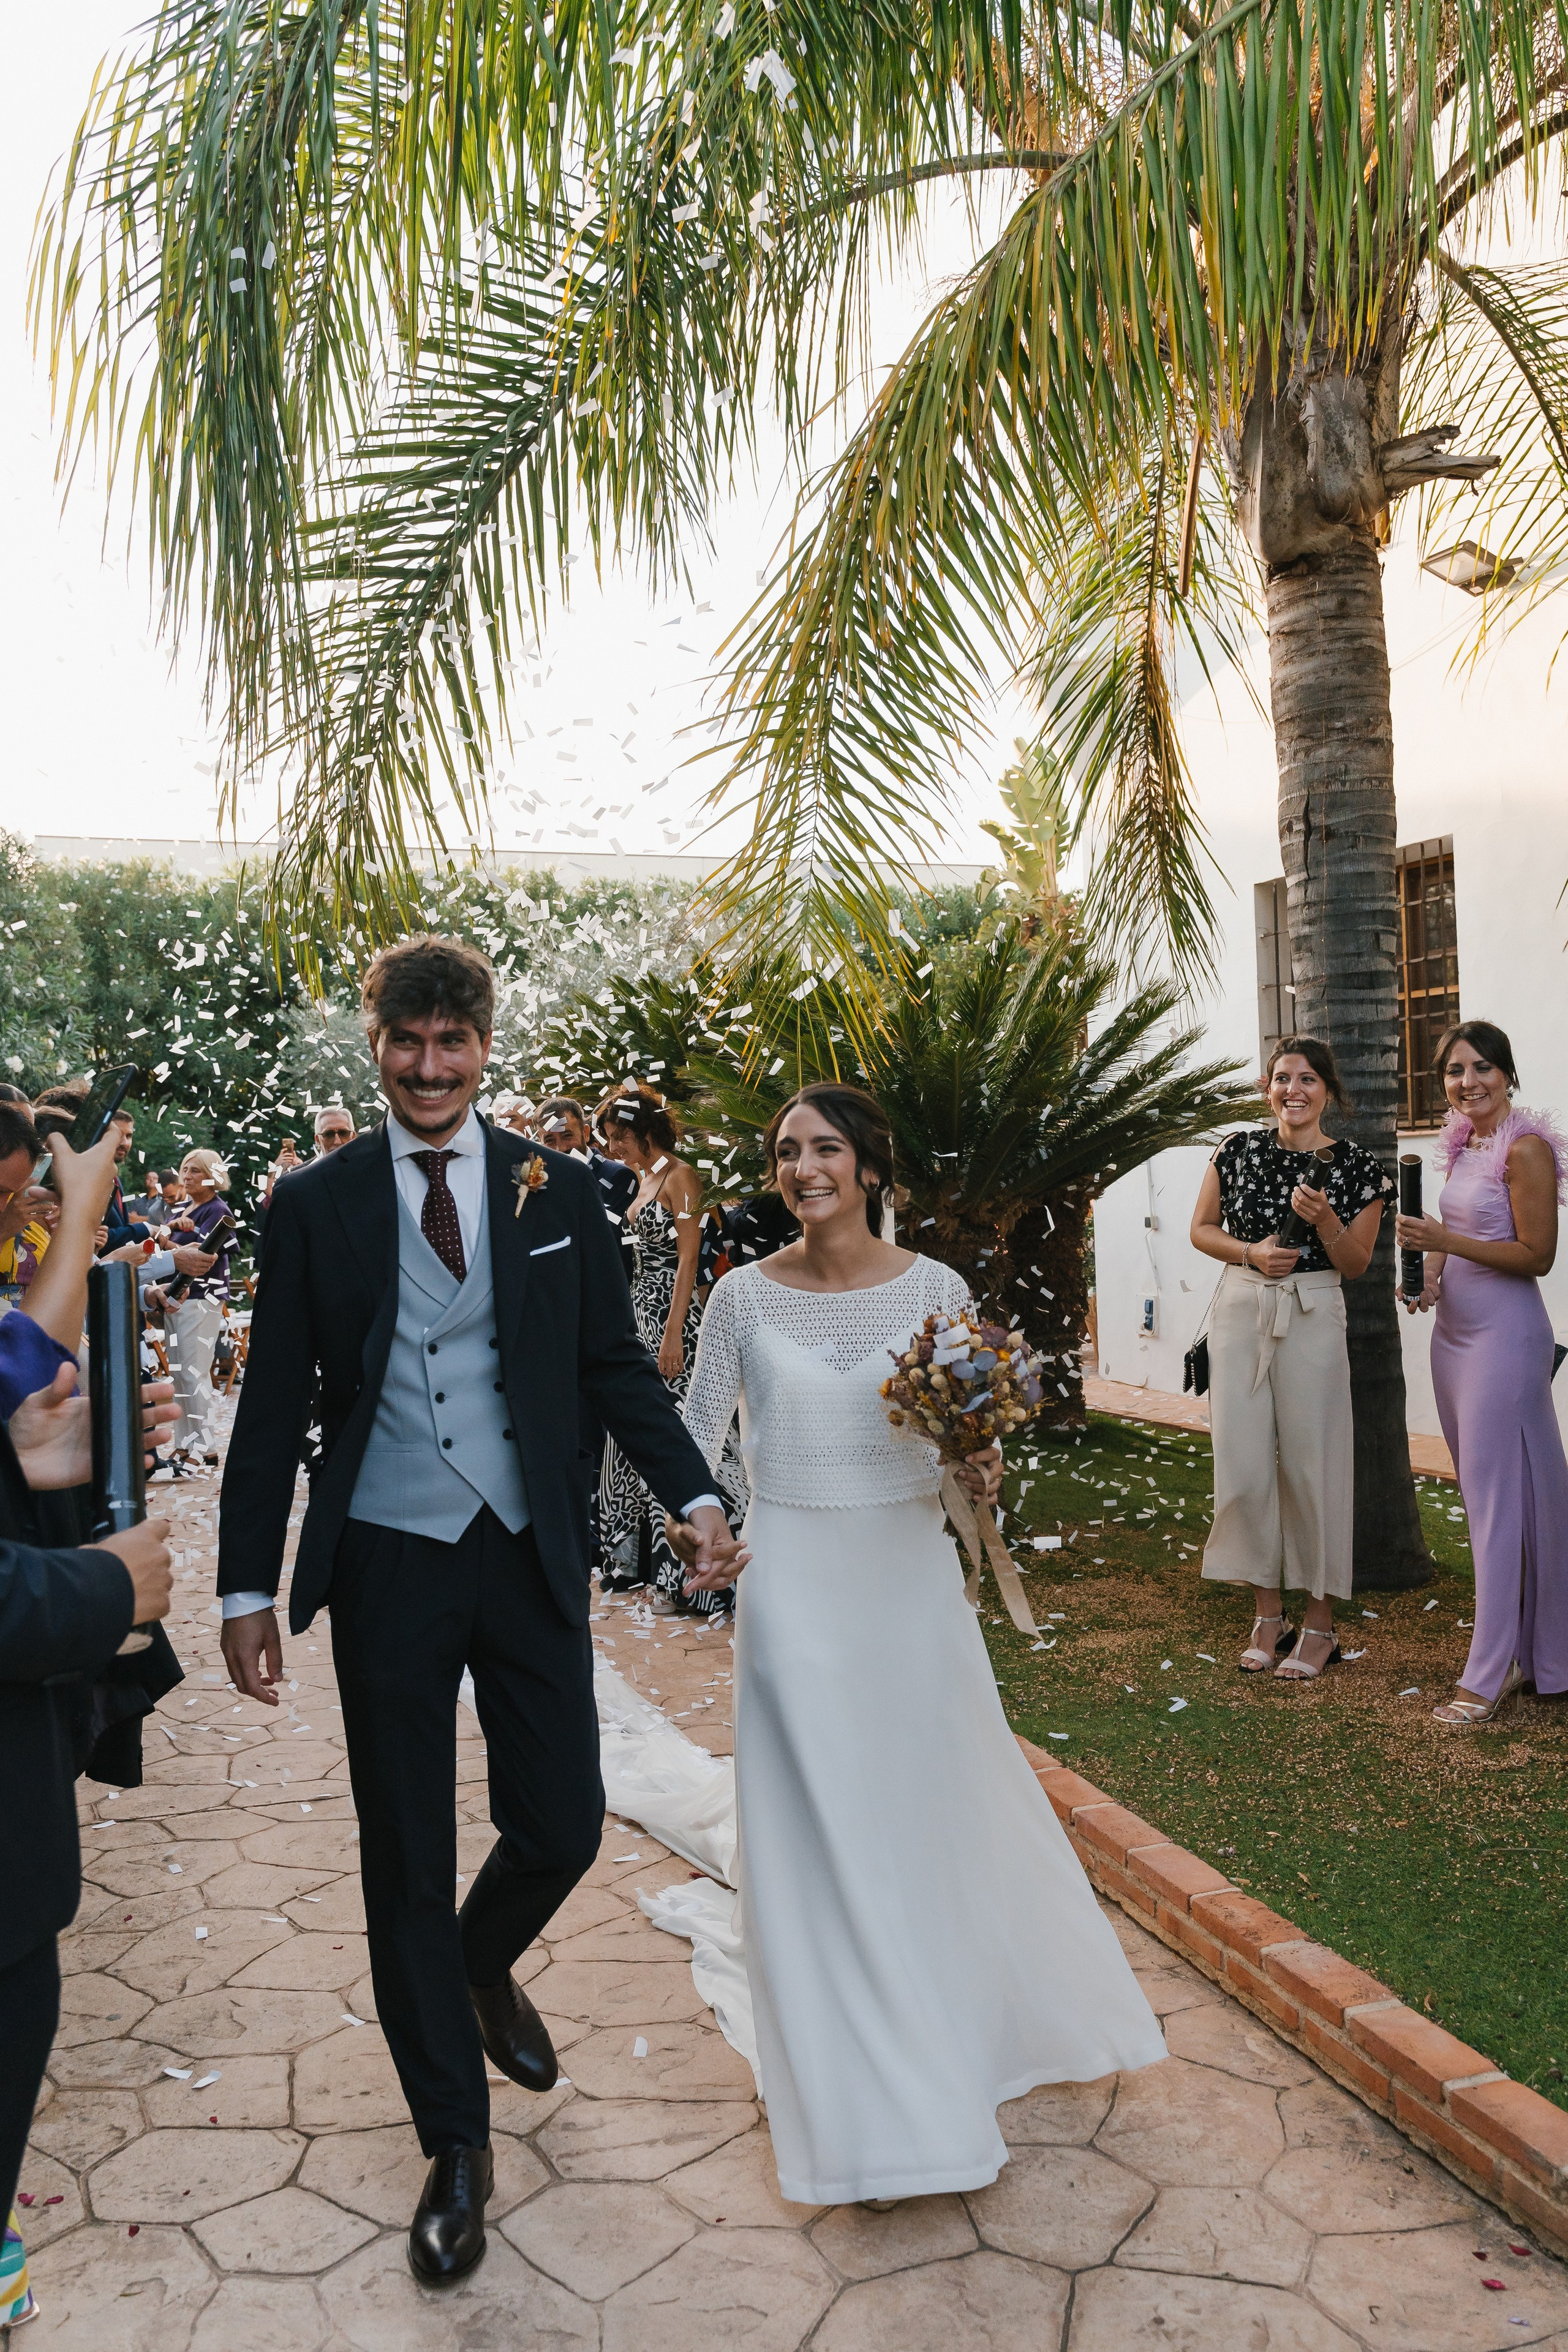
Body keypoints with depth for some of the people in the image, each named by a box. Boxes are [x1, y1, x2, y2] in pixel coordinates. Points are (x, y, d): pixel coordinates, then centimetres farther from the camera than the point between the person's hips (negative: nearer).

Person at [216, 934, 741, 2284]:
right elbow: (274, 1406, 1)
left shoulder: (558, 1192, 2)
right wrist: (248, 1585, -1)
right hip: (385, 1568, -1)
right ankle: (457, 2147, 30)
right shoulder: (315, 1206, -1)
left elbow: (616, 1364, 5)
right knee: (407, 1865, 9)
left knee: (562, 1829, 6)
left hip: (531, 1561, 1)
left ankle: (486, 1968, 44)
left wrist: (693, 1491, -7)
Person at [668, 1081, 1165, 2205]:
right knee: (820, 1829, 5)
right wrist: (694, 1531, -12)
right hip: (794, 1583, -1)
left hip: (912, 1575, 1)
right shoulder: (745, 1295, -5)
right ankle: (867, 2100, 21)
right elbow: (699, 1432, 4)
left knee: (947, 1804, 15)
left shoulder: (935, 1289, -4)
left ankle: (1005, 2015, 43)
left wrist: (981, 1471, -17)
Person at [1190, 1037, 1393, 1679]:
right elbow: (1201, 1229, 9)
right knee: (1244, 1467, 3)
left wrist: (1325, 1221, -16)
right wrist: (1250, 1251, -9)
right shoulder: (1239, 1151, 3)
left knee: (1311, 1467, 2)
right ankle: (1267, 1614, 20)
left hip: (1313, 1318, -2)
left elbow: (1356, 1266, 2)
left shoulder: (1355, 1167, -1)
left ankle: (1319, 1625, 16)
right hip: (1239, 1311, 2)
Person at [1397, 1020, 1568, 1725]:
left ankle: (1489, 1674, 0)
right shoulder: (1461, 1147, 13)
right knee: (1482, 1492, 11)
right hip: (1453, 1332, 8)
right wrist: (1430, 1273, 4)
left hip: (1504, 1334, -8)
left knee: (1496, 1498, -5)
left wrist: (1445, 1240, -22)